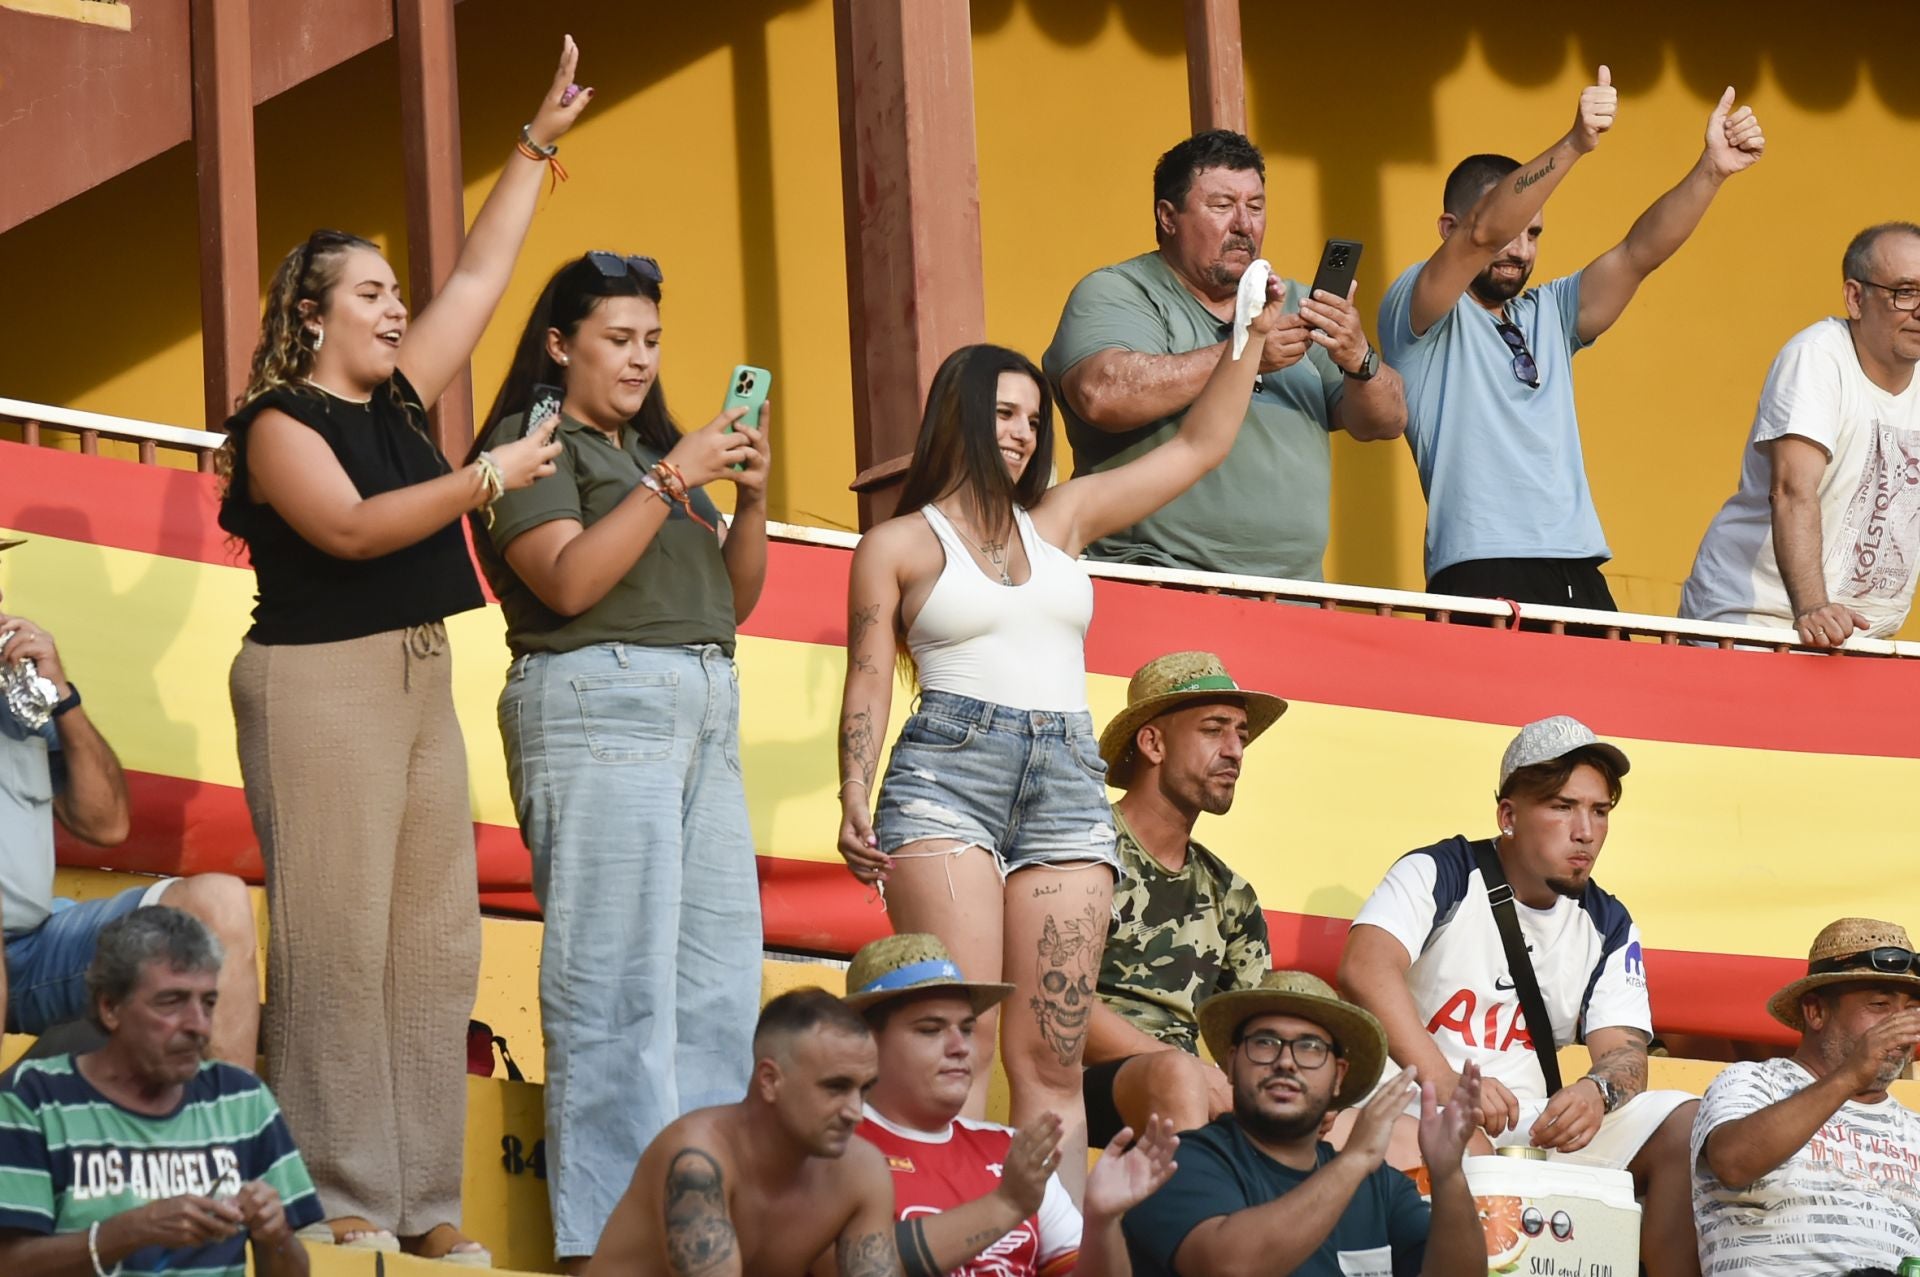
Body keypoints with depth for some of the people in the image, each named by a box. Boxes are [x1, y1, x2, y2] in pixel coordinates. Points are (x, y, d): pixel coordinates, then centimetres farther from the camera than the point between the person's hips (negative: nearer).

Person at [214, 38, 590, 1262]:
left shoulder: (399, 397, 15)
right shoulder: (281, 420, -6)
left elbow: (481, 277, 19)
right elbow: (349, 528, -21)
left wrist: (538, 146, 18)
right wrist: (491, 476, -20)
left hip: (420, 679, 8)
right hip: (320, 687, -8)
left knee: (435, 940, 4)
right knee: (336, 938, -10)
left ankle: (426, 1202, 5)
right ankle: (342, 1199, -9)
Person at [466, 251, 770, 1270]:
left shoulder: (652, 449, 23)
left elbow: (734, 598, 21)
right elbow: (569, 581, -13)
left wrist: (749, 497, 5)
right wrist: (672, 480, -14)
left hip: (703, 711, 8)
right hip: (599, 700, -8)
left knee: (718, 974, 2)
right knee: (617, 976, -12)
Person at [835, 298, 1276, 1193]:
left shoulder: (1060, 518, 21)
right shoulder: (899, 544, 11)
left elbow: (1200, 446, 23)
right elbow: (868, 684, 4)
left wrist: (1249, 339, 16)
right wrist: (854, 802, -9)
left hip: (1068, 784, 4)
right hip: (948, 775, -4)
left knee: (1052, 1060, -1)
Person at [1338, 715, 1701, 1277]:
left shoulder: (1608, 926, 13)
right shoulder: (1440, 876, -4)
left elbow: (1623, 1049, 2)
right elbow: (1366, 971, -22)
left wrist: (1598, 1090, -25)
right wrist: (1445, 1083, -36)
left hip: (1537, 1125, 6)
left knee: (1687, 1125, -13)